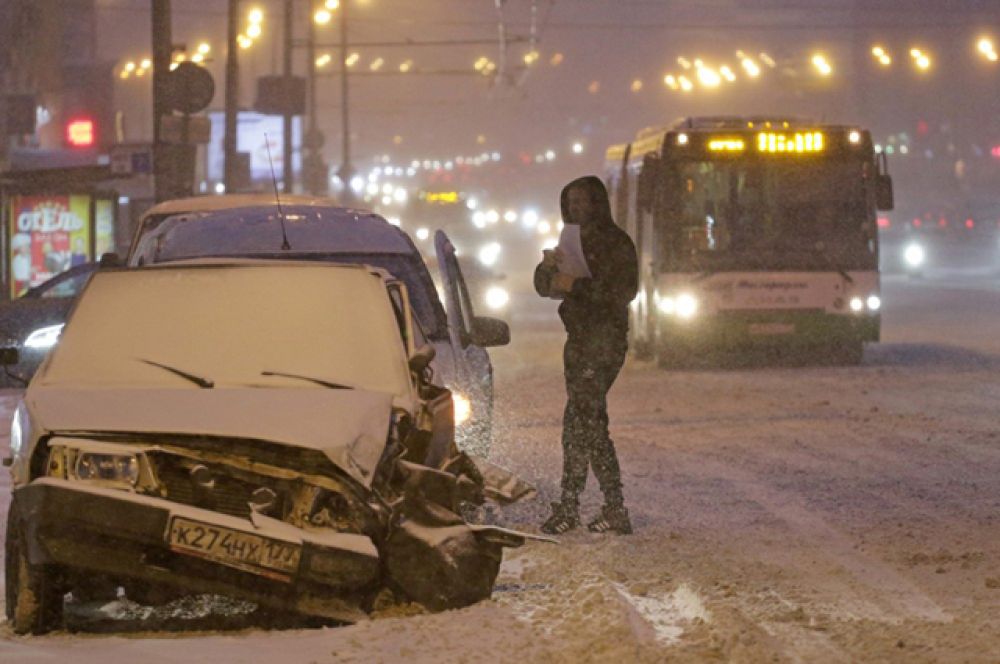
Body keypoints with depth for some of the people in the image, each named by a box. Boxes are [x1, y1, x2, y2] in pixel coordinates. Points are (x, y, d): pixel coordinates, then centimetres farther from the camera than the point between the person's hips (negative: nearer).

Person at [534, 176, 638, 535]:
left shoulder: (615, 242, -6)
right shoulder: (576, 242, 19)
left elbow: (625, 290, -17)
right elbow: (545, 287, 15)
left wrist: (577, 285, -21)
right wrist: (549, 267, -7)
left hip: (604, 339, -9)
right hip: (580, 339, 9)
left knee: (578, 421, -13)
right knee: (591, 423, 9)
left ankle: (568, 507, -13)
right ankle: (615, 511, 12)